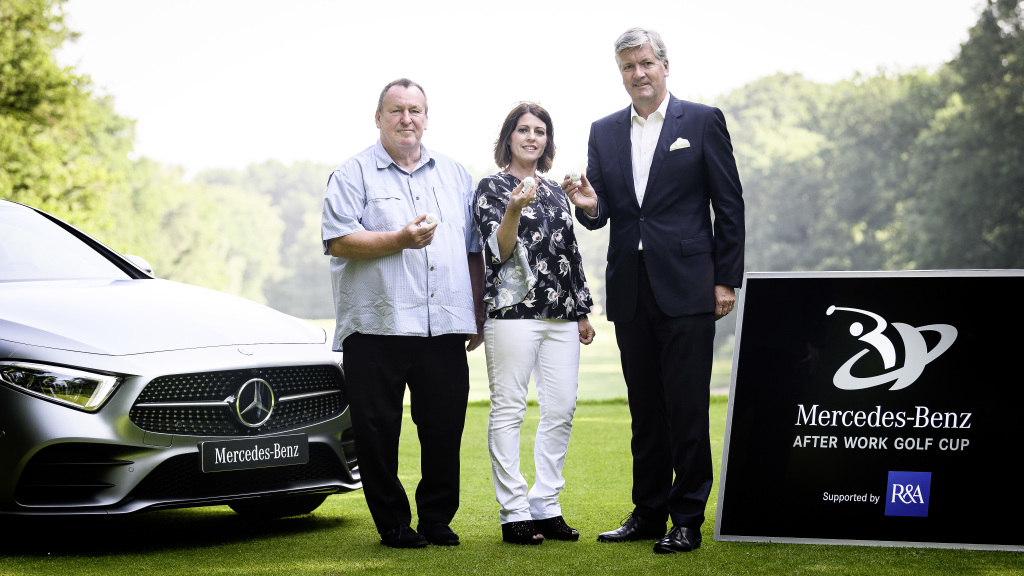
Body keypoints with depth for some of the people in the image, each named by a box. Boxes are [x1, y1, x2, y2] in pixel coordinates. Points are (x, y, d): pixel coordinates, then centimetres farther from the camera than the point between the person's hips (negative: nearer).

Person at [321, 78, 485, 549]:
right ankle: (393, 524, 13)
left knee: (445, 430, 4)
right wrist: (401, 239, -16)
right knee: (378, 431, 1)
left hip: (444, 328, 3)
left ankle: (437, 519, 17)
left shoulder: (454, 175, 17)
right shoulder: (355, 173, 4)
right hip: (377, 327, -3)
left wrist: (478, 315, 15)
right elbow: (338, 242, -8)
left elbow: (473, 250, 20)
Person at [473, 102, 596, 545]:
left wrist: (582, 312, 18)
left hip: (560, 314, 6)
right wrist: (514, 210, -26)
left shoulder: (555, 192, 19)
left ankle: (546, 507, 10)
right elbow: (499, 251, -9)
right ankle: (514, 513, -2)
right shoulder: (491, 188, 2)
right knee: (508, 409, -5)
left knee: (561, 409, 3)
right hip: (513, 310, -6)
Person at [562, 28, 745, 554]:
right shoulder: (604, 132, 13)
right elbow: (601, 213, 12)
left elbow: (729, 206, 0)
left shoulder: (703, 121, 2)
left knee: (687, 407, -4)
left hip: (686, 288, -4)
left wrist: (726, 279, -5)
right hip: (631, 292, 4)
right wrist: (590, 206, -13)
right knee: (645, 409, 11)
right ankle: (648, 513, 19)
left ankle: (687, 519, 3)